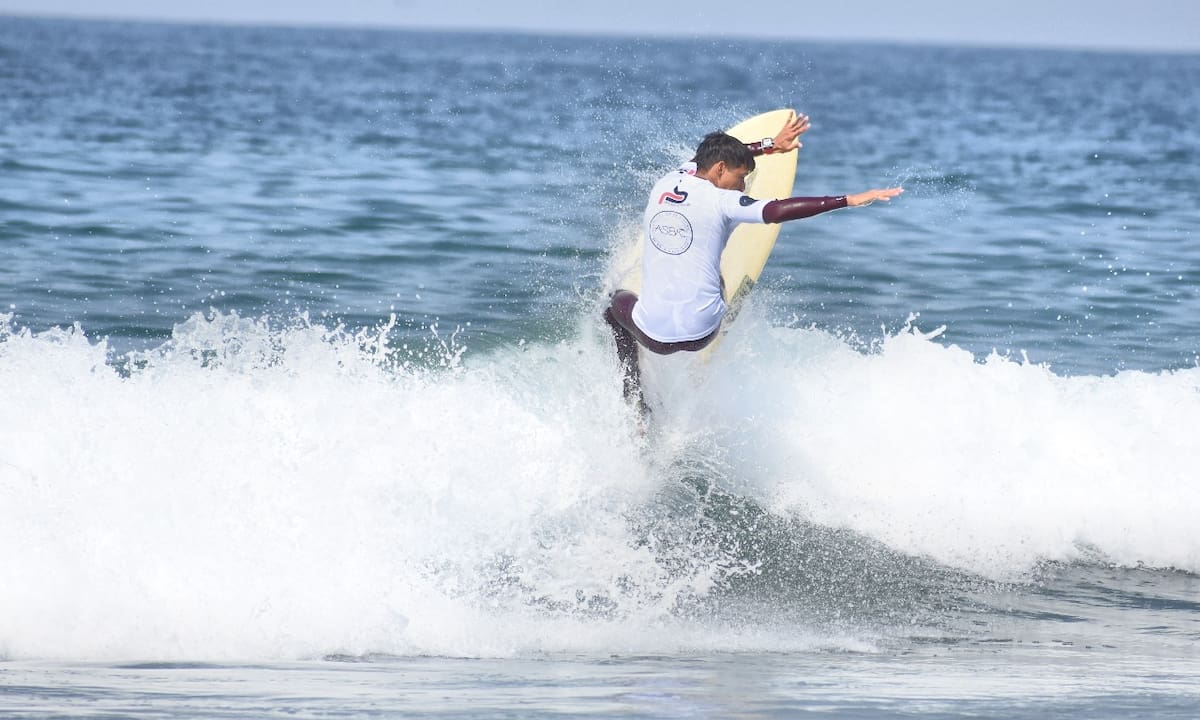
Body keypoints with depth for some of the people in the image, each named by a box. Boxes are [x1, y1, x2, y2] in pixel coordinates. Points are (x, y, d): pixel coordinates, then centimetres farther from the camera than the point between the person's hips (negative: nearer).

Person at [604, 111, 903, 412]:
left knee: (619, 301, 38)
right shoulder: (720, 201, -9)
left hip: (653, 334, 2)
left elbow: (717, 152, 24)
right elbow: (778, 211, -23)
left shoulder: (665, 184, 7)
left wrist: (771, 144, 34)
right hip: (701, 334, -2)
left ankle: (634, 400, 29)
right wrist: (851, 200, -23)